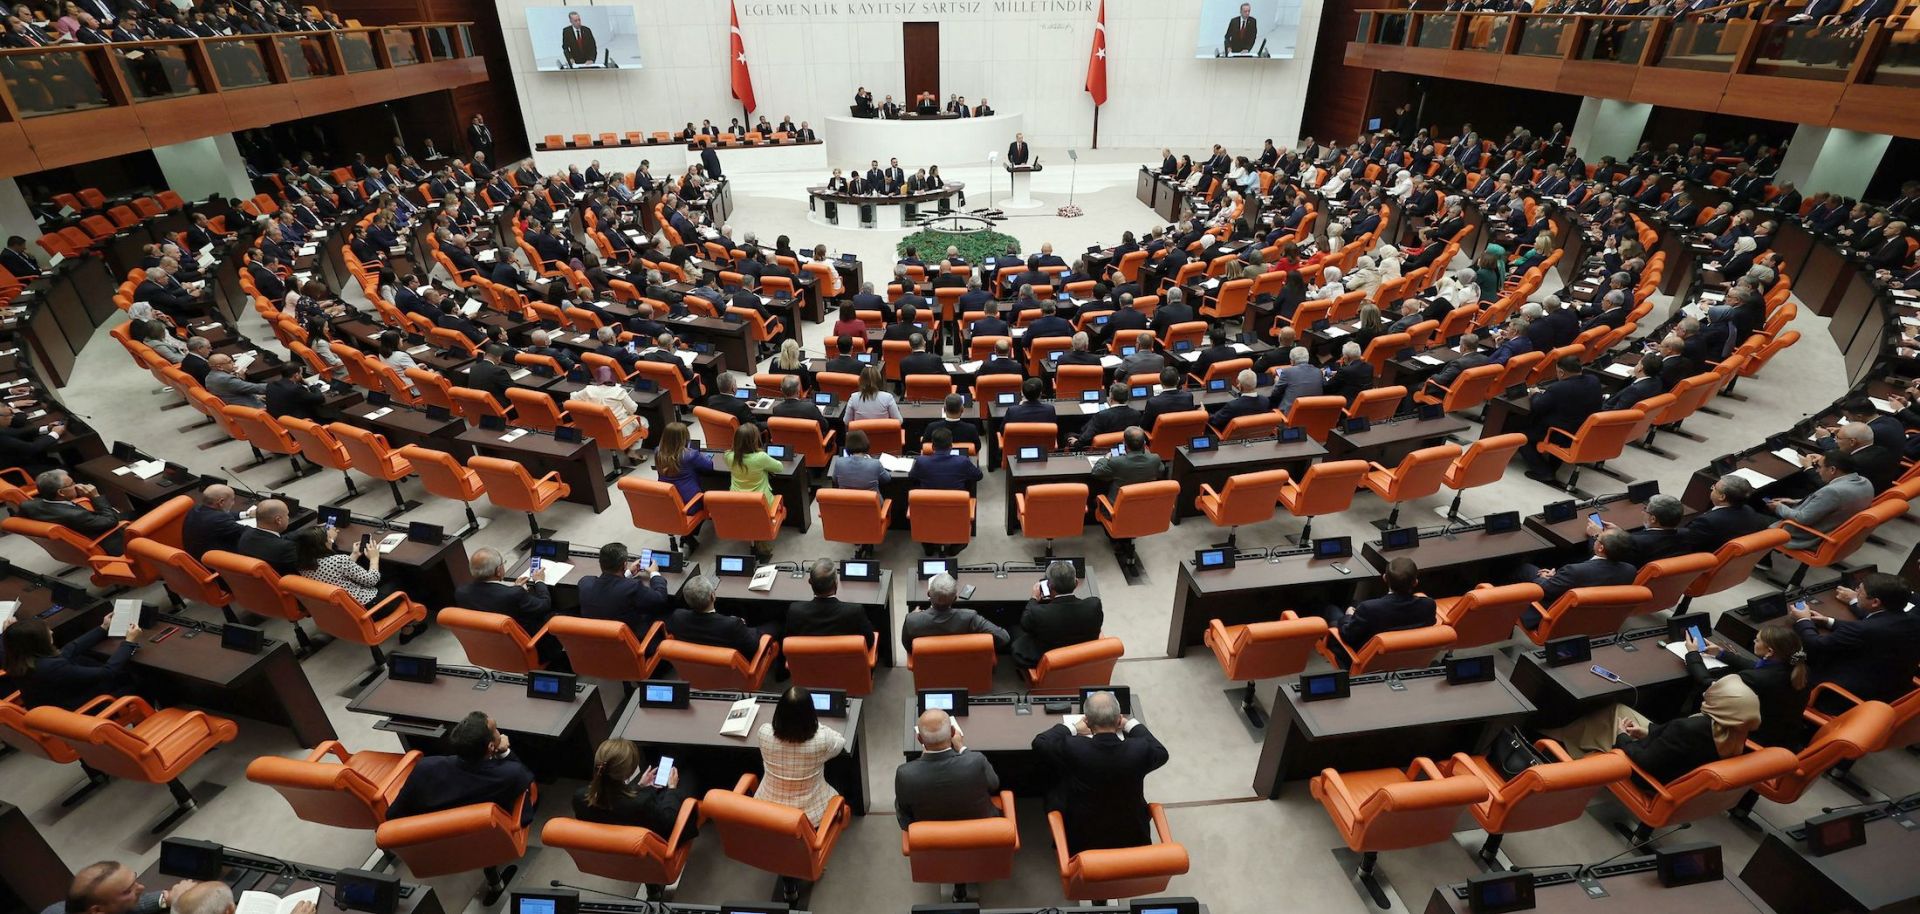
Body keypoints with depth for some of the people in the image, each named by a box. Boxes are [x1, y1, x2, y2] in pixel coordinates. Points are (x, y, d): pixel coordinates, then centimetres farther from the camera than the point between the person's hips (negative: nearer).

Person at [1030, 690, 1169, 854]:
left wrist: (1073, 727, 7)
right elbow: (1161, 753, 2)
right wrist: (1131, 725, 11)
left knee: (1055, 790, 23)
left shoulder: (1073, 748, -26)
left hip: (1081, 841, -1)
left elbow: (1039, 742, -4)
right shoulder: (1140, 749, -24)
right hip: (1131, 839, 1)